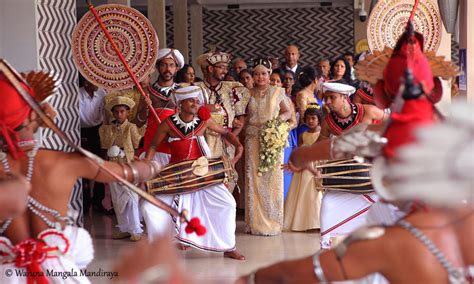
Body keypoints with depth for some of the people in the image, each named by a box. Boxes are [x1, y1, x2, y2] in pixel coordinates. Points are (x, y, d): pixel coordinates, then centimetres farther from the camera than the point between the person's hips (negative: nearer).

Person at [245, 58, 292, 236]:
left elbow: (287, 112, 12)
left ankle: (272, 222, 7)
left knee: (272, 179, -1)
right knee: (254, 179, 0)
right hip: (253, 140, 2)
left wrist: (281, 118, -8)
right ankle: (256, 222, 6)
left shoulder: (277, 92, 5)